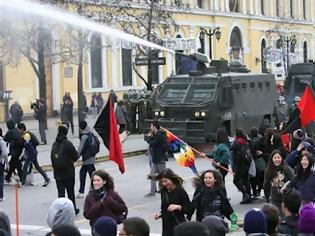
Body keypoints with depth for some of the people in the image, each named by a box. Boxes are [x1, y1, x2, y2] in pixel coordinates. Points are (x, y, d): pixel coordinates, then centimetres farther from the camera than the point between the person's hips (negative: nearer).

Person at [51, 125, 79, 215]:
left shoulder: (54, 144, 1)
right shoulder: (67, 144, -15)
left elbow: (52, 158, 4)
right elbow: (75, 156, -8)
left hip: (57, 173, 3)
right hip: (68, 172, -3)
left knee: (60, 192, 7)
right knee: (70, 192, 10)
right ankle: (73, 209, 20)